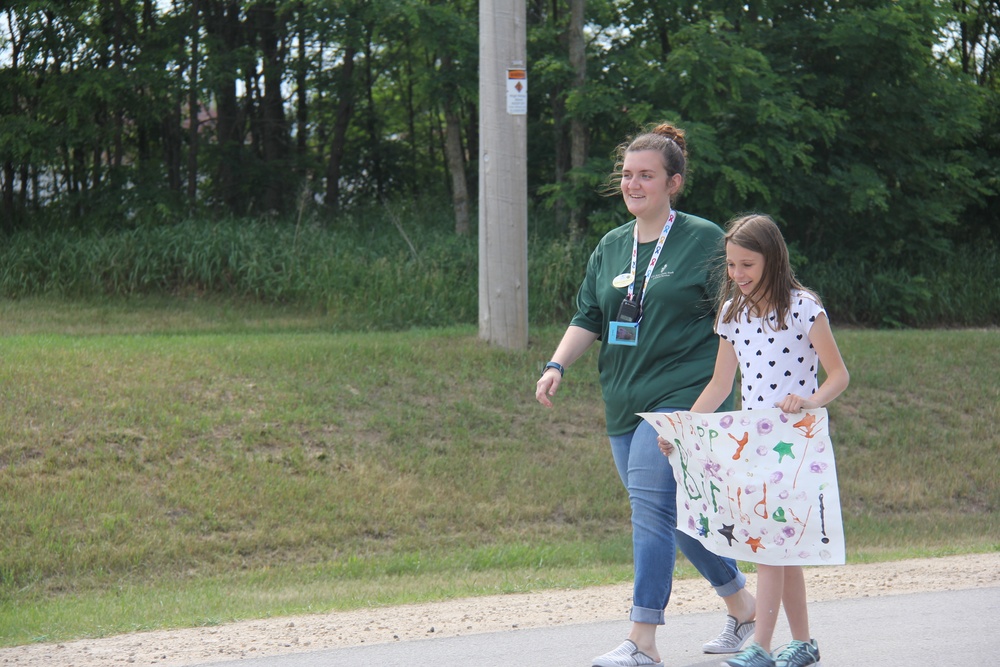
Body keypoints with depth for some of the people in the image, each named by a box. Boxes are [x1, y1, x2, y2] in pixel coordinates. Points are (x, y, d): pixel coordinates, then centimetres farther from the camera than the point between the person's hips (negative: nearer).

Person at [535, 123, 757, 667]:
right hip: (625, 399, 7)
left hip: (681, 396, -7)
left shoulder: (704, 240, -3)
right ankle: (742, 607, 29)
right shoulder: (611, 247, 14)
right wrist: (557, 365, 0)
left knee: (652, 503, -17)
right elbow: (588, 319, 16)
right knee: (678, 514, 11)